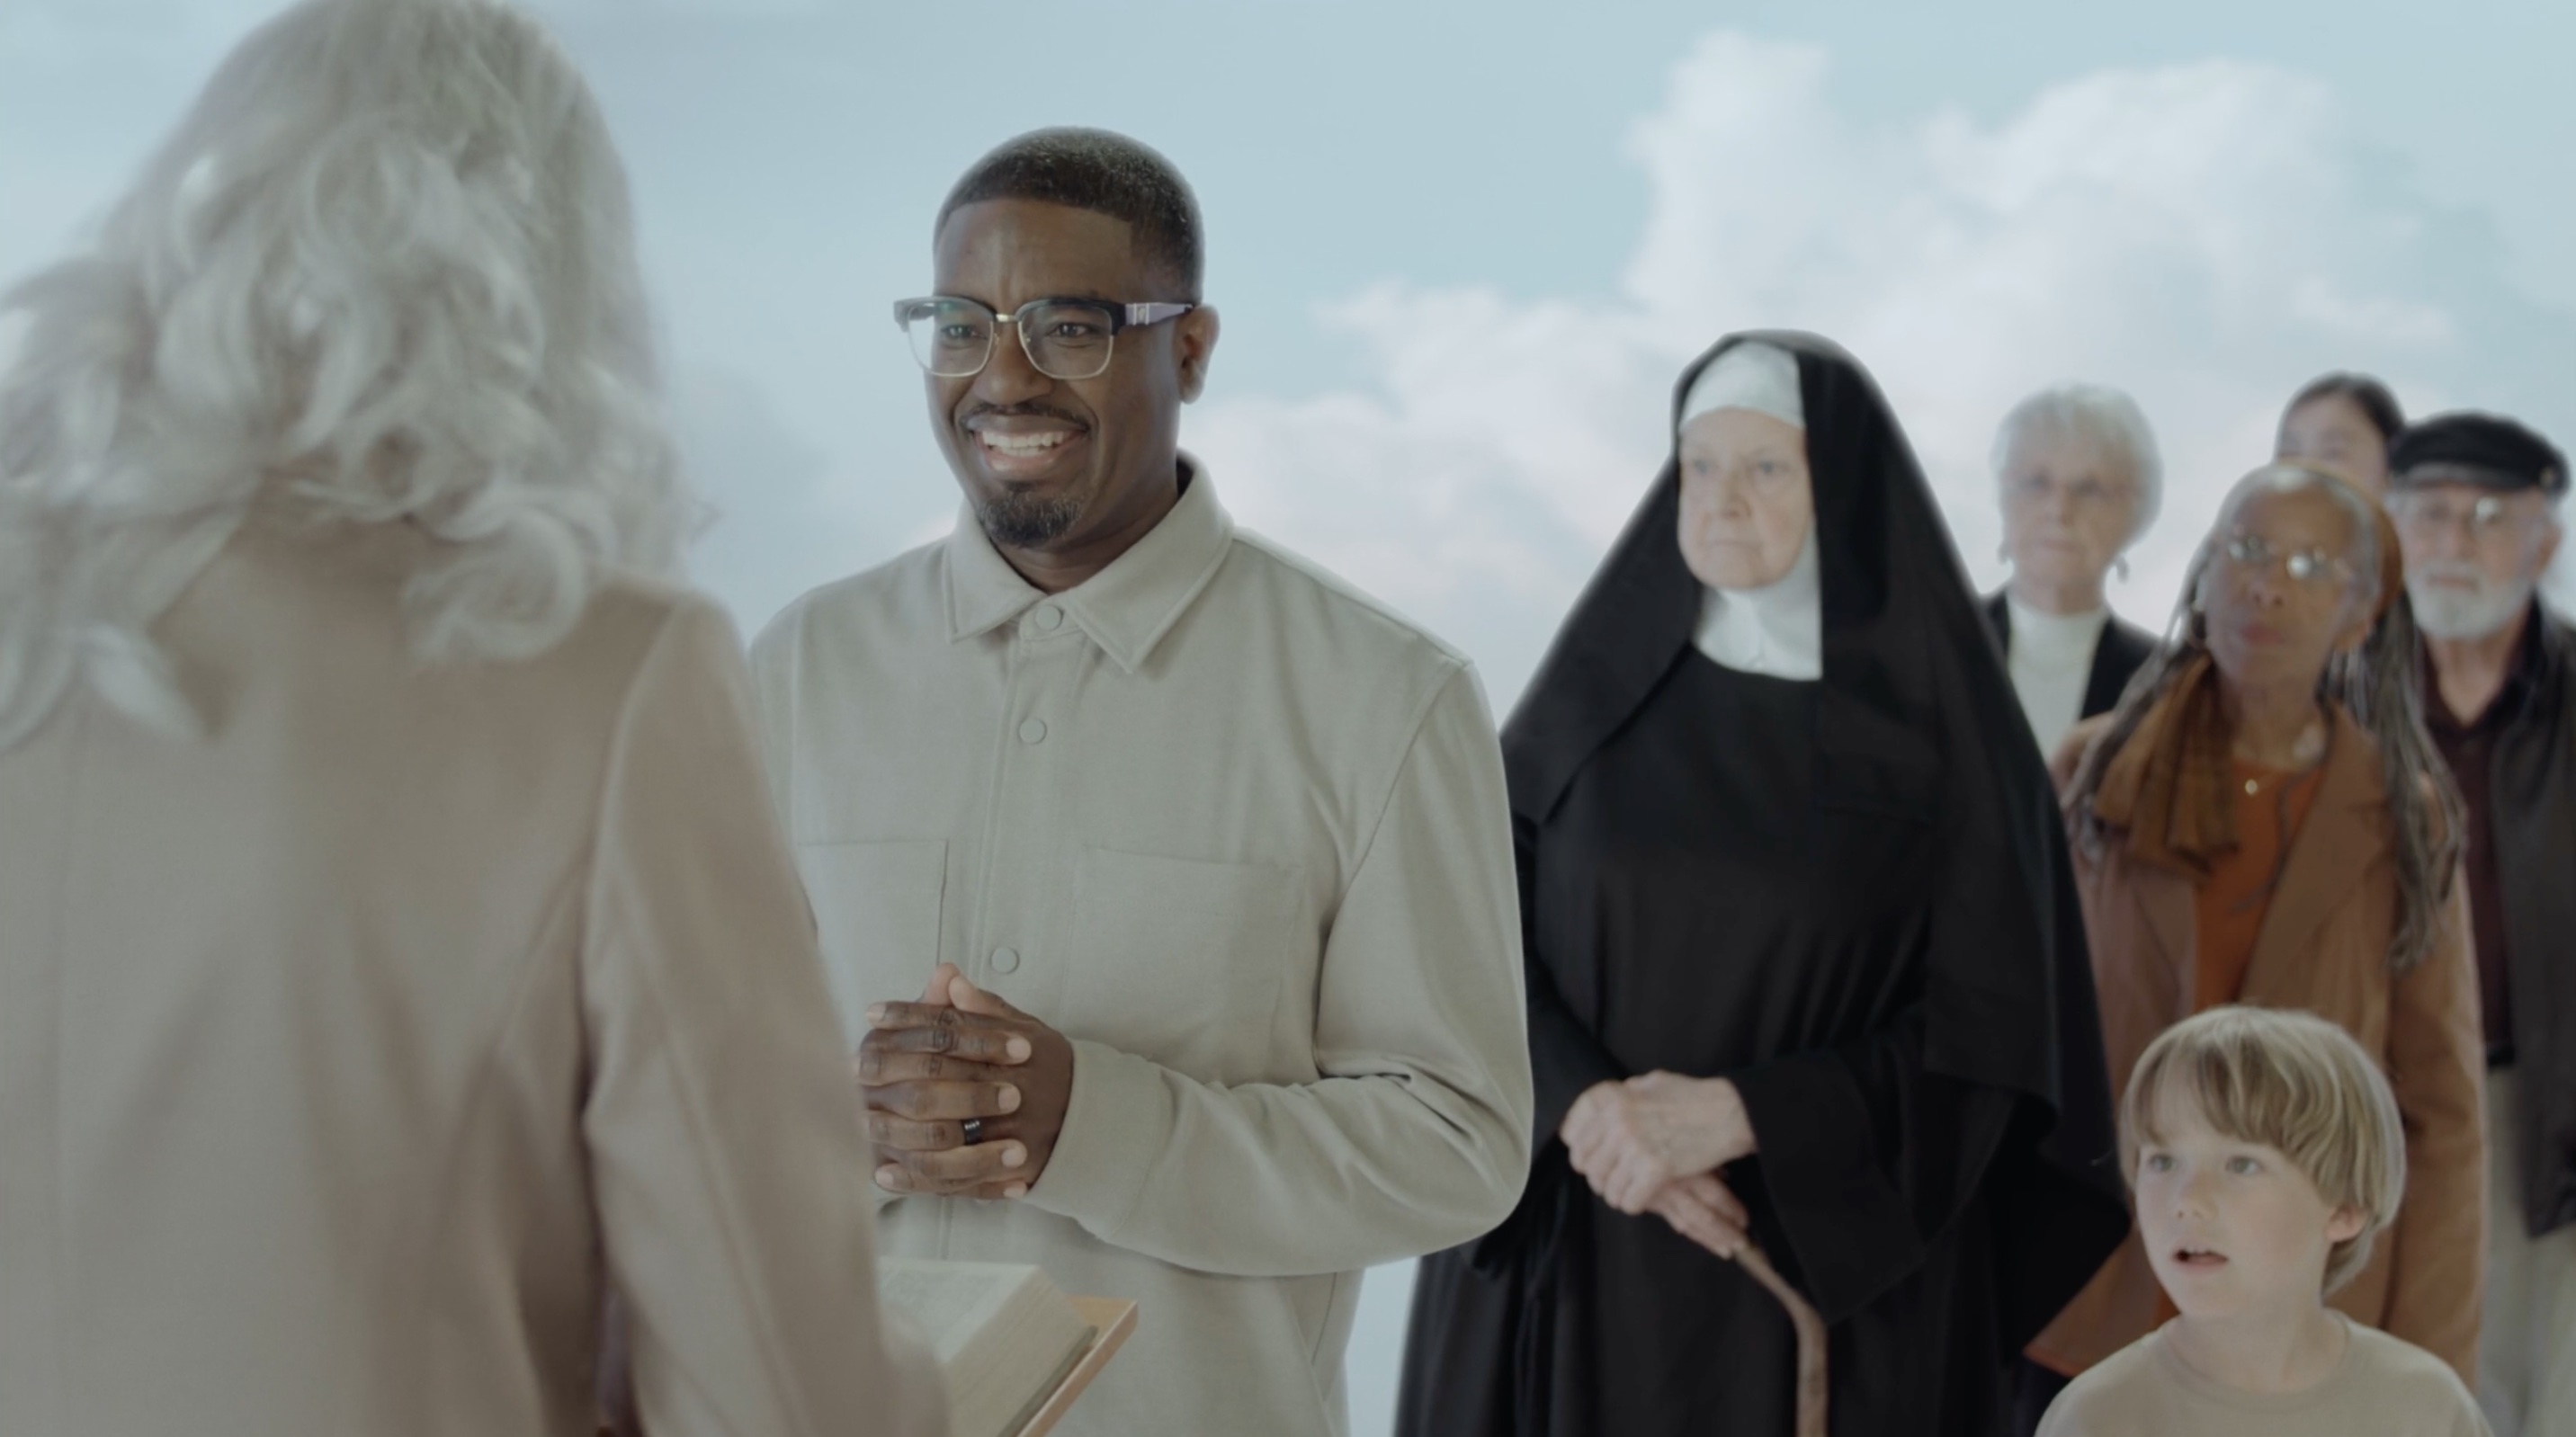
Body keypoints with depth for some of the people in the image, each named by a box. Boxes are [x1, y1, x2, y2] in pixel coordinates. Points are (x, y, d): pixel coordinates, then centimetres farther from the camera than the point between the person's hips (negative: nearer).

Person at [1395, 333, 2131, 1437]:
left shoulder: (1941, 727, -3)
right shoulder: (1601, 684, 3)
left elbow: (1982, 1039, -6)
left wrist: (1739, 1115, -17)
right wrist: (1587, 1111, -18)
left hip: (1829, 1284, -2)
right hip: (1566, 1254, 2)